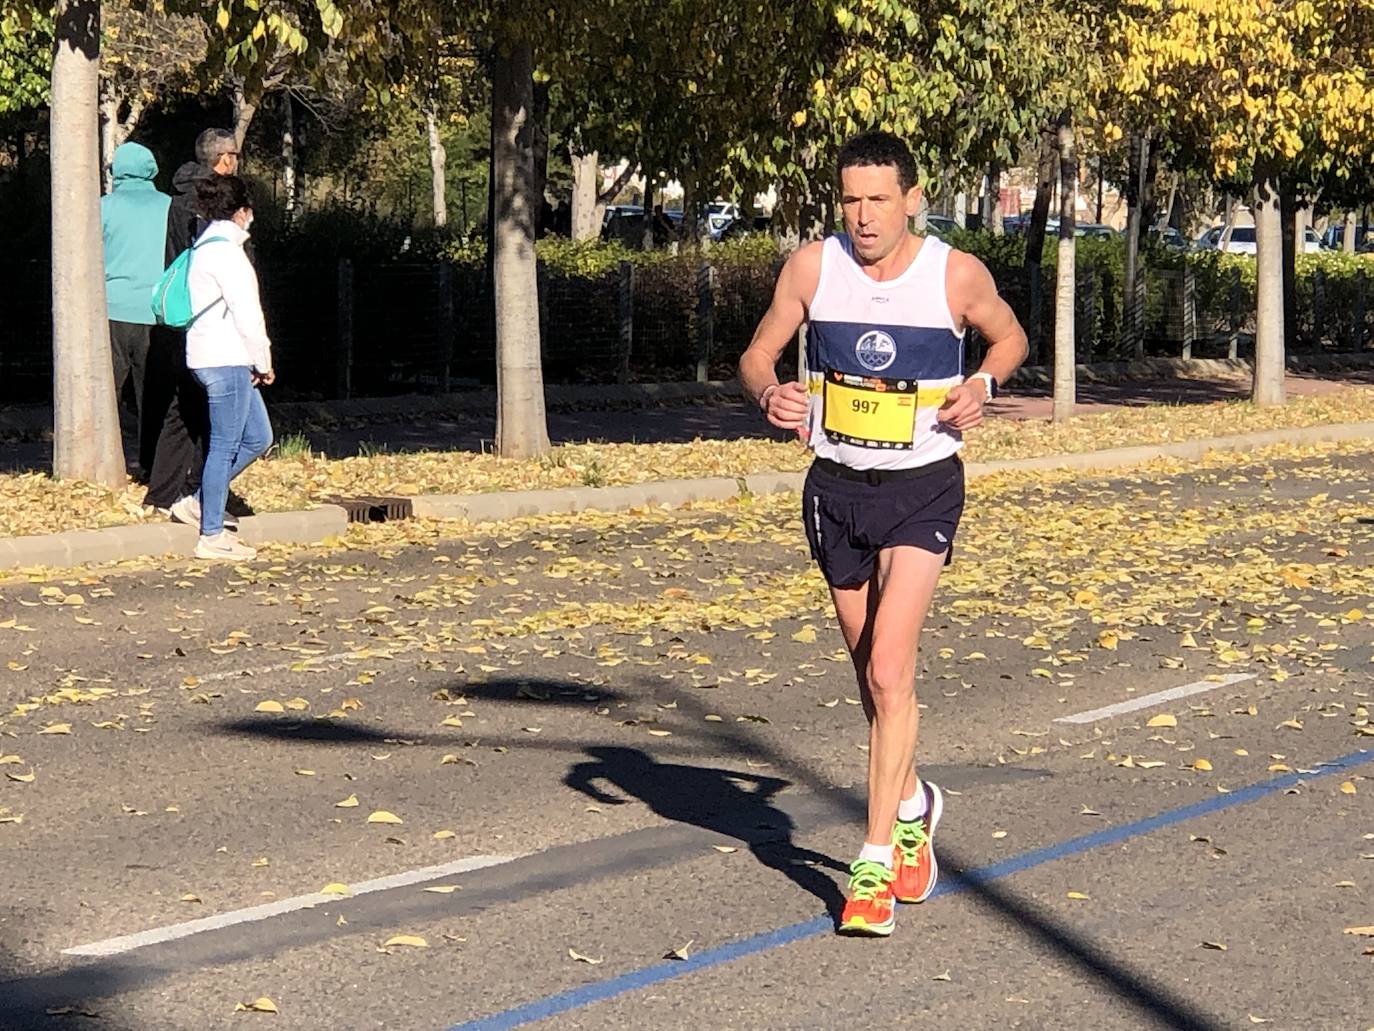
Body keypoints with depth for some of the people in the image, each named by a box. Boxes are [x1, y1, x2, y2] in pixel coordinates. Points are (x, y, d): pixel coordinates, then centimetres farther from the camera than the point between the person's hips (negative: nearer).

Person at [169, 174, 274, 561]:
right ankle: (211, 537, -1)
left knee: (257, 438, 14)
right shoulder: (225, 251, -14)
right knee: (225, 446, -5)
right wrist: (264, 361, -6)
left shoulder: (205, 247, 16)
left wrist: (256, 361, 14)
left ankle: (198, 504, 16)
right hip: (224, 359, -10)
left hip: (225, 359, 10)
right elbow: (246, 314, -16)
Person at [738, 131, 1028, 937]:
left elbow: (1011, 336, 9)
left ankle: (876, 863, -13)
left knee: (889, 671, -16)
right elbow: (758, 354, 4)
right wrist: (771, 394, -20)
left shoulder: (958, 274, -9)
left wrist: (982, 384, -12)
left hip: (923, 488, -3)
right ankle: (913, 807, 41)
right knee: (874, 675, 15)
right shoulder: (813, 267, -5)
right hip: (837, 487, 3)